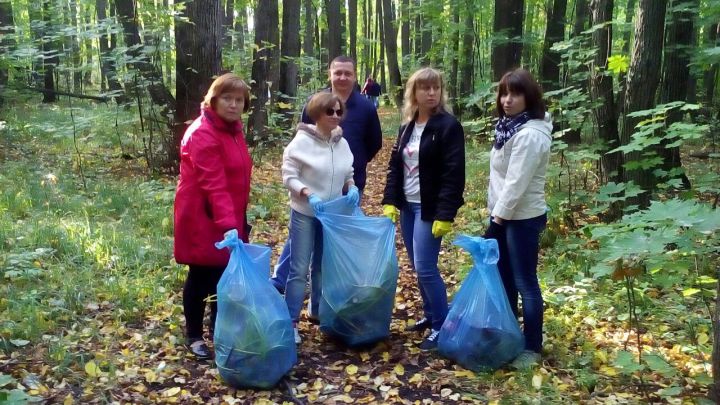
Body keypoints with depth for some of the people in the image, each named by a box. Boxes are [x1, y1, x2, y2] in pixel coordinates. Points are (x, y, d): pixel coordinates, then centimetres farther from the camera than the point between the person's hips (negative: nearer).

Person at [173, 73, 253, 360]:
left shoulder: (232, 129, 8)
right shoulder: (202, 135, -20)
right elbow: (214, 185, -30)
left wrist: (236, 218, 16)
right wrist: (228, 224, -37)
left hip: (229, 216, 8)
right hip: (203, 218, -8)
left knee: (225, 274, 15)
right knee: (202, 276, 5)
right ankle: (193, 336, 22)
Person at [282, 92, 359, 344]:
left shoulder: (342, 143, 4)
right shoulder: (302, 141, -13)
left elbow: (348, 175, 14)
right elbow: (288, 176, -13)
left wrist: (352, 188, -7)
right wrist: (309, 194, -26)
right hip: (305, 214, -5)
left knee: (324, 266, 17)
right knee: (300, 269, -2)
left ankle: (320, 312, 33)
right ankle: (291, 322, 8)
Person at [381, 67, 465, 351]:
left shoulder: (449, 126, -10)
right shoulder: (407, 127, 11)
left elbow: (454, 174, -16)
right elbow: (395, 166, 13)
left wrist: (445, 214, -21)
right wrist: (390, 201, 2)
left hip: (430, 209, -7)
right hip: (407, 206, 7)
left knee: (426, 268, -8)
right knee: (418, 267, 13)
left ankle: (442, 326, 6)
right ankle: (430, 316, 28)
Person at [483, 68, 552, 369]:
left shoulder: (530, 134, -21)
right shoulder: (510, 126, 10)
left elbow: (517, 181, -24)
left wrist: (499, 216, -18)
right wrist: (496, 213, 13)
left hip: (522, 218, -10)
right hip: (504, 213, 10)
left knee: (525, 283, 0)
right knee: (504, 278, 18)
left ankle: (532, 348, 13)